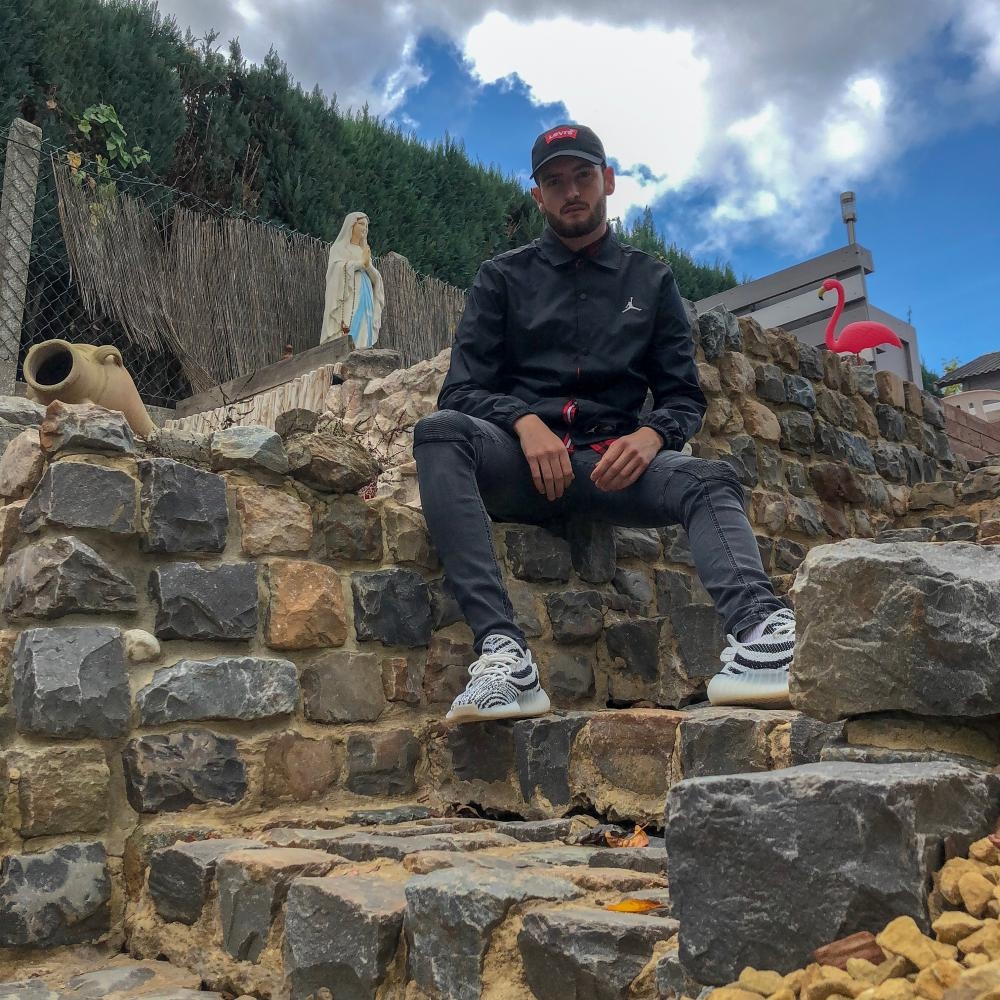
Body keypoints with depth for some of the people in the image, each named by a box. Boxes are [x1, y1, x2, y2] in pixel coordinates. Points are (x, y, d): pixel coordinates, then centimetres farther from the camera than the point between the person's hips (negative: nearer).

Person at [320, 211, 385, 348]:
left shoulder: (364, 250, 24)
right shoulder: (339, 247, 7)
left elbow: (376, 278, 14)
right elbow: (339, 267, -14)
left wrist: (368, 265, -5)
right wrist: (361, 262, -4)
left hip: (365, 302, 6)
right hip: (348, 301, -6)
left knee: (363, 339, -4)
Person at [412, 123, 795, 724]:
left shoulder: (652, 281, 19)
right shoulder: (504, 278, 15)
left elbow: (685, 397, 14)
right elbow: (462, 391, 6)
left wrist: (651, 435, -11)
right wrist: (525, 422, -16)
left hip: (612, 461, 1)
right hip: (519, 462, -1)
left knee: (710, 482, -27)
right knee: (440, 431, -32)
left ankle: (757, 631, -56)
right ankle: (503, 651, -46)